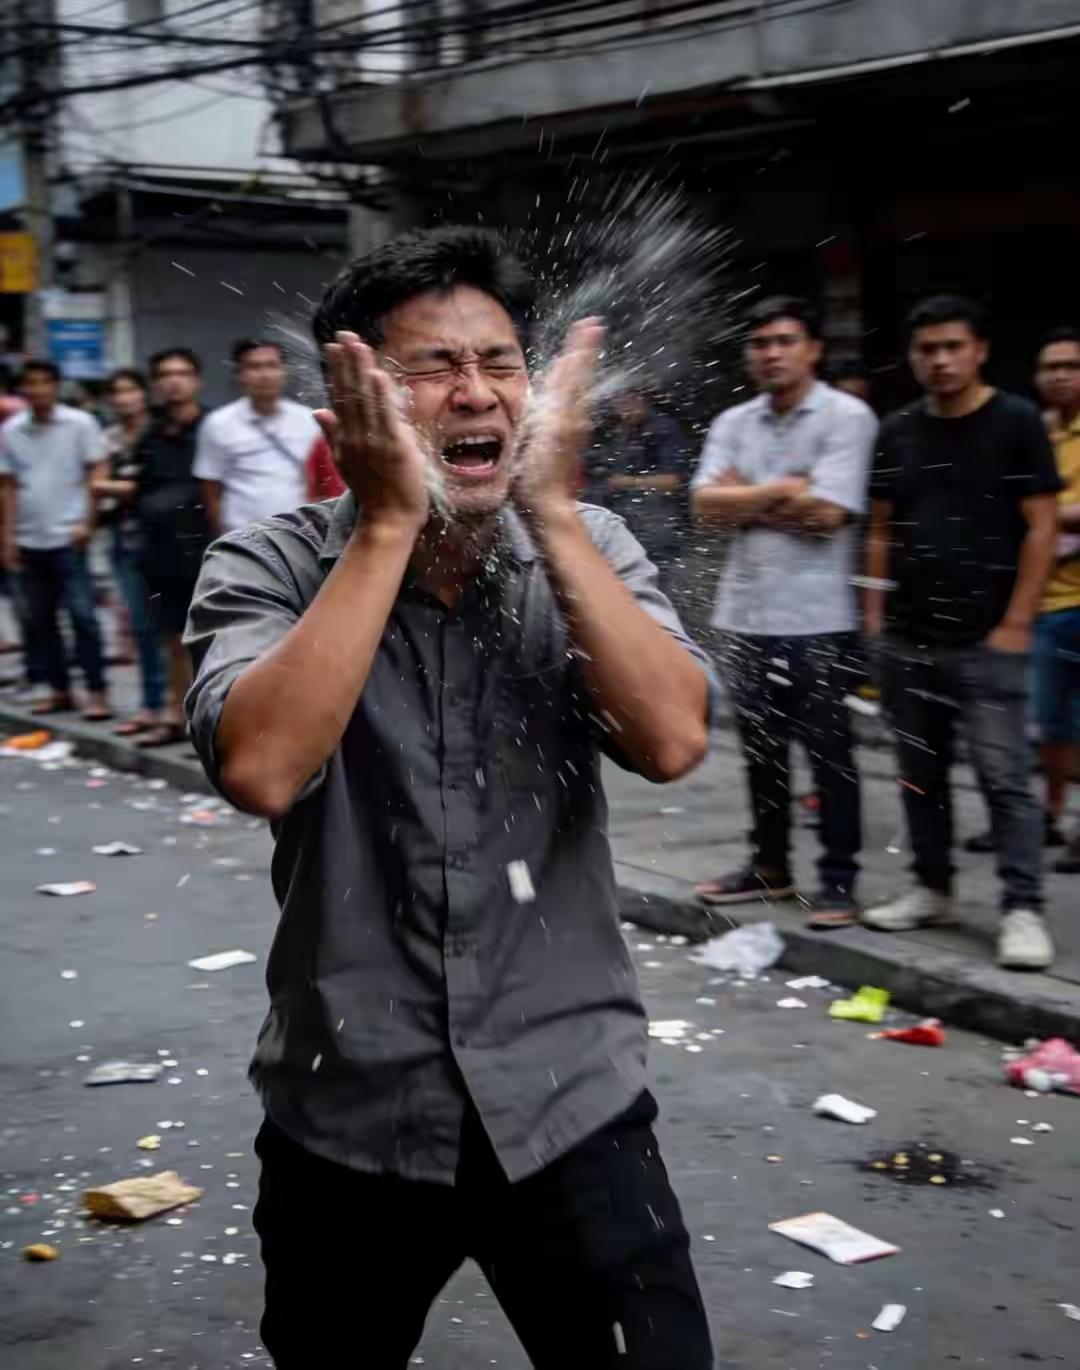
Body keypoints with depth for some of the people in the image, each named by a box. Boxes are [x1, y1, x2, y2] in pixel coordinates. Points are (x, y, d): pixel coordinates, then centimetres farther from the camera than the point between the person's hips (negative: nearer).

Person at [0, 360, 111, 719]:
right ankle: (58, 689, 19)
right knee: (39, 619, 9)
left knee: (82, 615, -7)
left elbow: (95, 474, -2)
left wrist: (86, 522, -10)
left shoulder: (80, 424, -3)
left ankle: (96, 691, -2)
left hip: (68, 537, -4)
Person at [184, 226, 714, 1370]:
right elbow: (260, 768, -27)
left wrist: (552, 513, -19)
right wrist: (389, 523, -24)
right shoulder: (268, 568, -8)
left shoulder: (587, 550, -1)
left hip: (572, 1106, 1)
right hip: (349, 1119, 0)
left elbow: (670, 740, -17)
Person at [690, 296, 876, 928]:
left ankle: (840, 878, 11)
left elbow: (828, 514, -16)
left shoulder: (847, 417, -6)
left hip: (817, 618, -5)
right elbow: (707, 504, -1)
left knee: (829, 753, 2)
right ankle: (771, 865, 26)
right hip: (746, 612, 6)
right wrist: (782, 492, -10)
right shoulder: (733, 423, 10)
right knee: (761, 748, 14)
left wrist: (744, 498, -5)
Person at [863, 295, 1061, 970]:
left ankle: (1023, 910, -1)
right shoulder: (898, 432, 10)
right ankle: (932, 889, 24)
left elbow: (1042, 526, -5)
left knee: (1005, 777, -6)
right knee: (921, 773, 12)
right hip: (906, 637, 5)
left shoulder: (1017, 422, -3)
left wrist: (1016, 622, -11)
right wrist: (875, 611, 7)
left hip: (986, 640, -5)